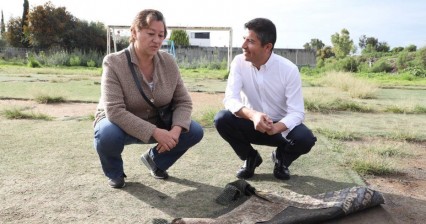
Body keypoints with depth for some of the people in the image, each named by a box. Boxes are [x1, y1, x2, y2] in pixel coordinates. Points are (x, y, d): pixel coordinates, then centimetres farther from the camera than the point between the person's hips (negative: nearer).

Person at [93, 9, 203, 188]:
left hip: (157, 124, 4)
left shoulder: (169, 62, -11)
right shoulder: (113, 63, -22)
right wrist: (155, 133, -38)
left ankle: (155, 159, 13)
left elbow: (183, 102, -8)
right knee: (108, 134, -37)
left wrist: (175, 130, -28)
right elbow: (115, 111, -31)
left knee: (194, 132, -15)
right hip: (120, 124, -3)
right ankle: (115, 173, 0)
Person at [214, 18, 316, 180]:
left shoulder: (289, 69, -20)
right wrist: (252, 115, -44)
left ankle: (282, 158, 7)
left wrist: (276, 127, -43)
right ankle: (250, 158, 3)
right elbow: (230, 99, -23)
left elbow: (297, 112, -21)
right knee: (222, 119, -26)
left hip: (281, 125, -1)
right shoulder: (239, 62, -15)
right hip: (252, 123, 2)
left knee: (305, 138, -31)